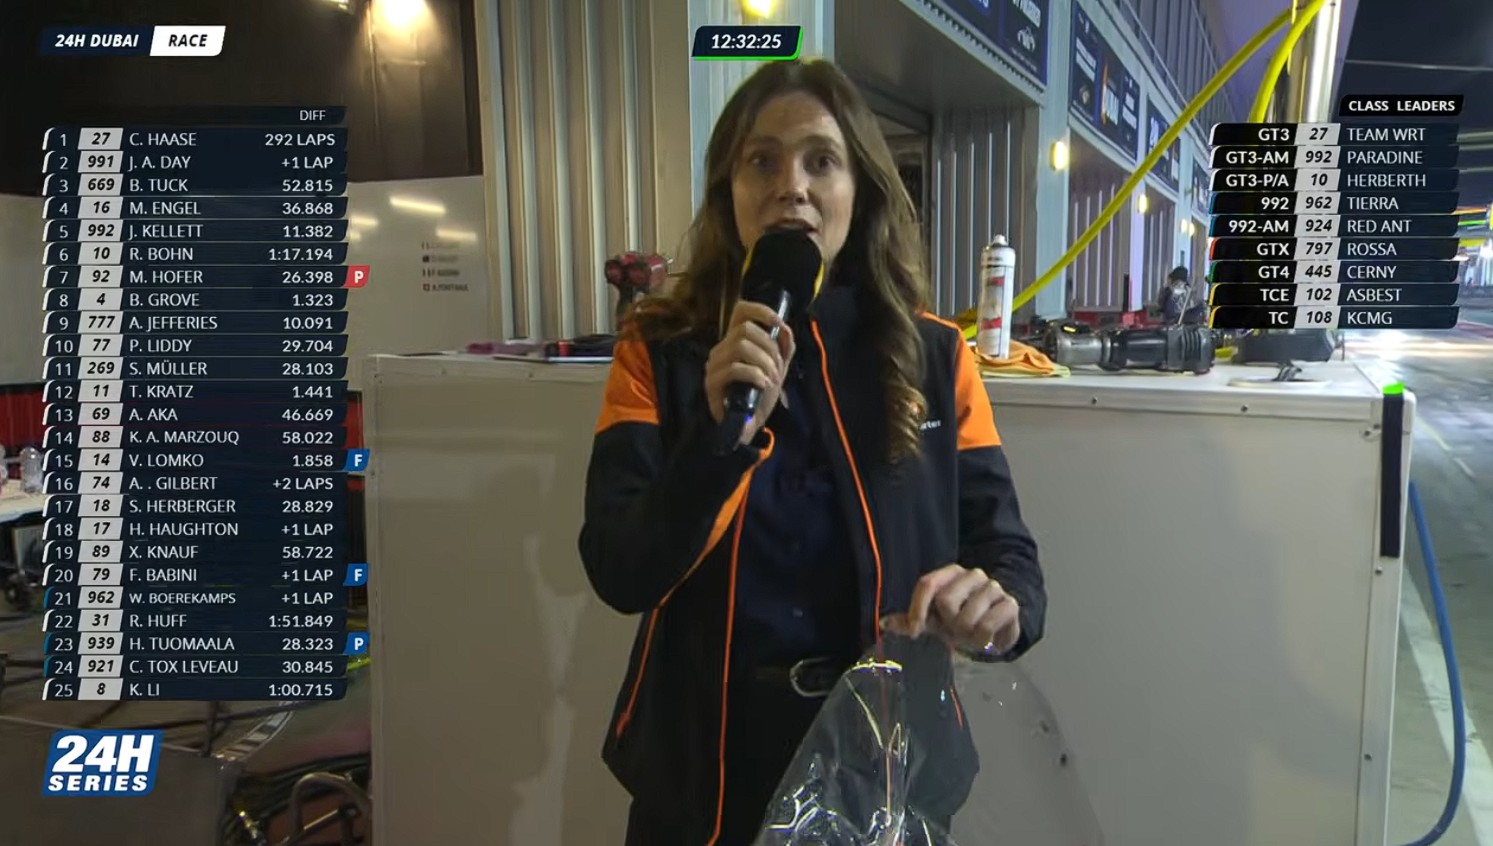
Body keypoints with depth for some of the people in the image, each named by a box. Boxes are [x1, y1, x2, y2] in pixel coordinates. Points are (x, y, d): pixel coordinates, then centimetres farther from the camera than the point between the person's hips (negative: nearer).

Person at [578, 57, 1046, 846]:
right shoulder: (658, 352, -6)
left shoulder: (936, 358, -3)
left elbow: (1010, 557, -3)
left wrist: (999, 606, -26)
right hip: (705, 765, 0)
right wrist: (720, 432, -28)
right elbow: (619, 576, -13)